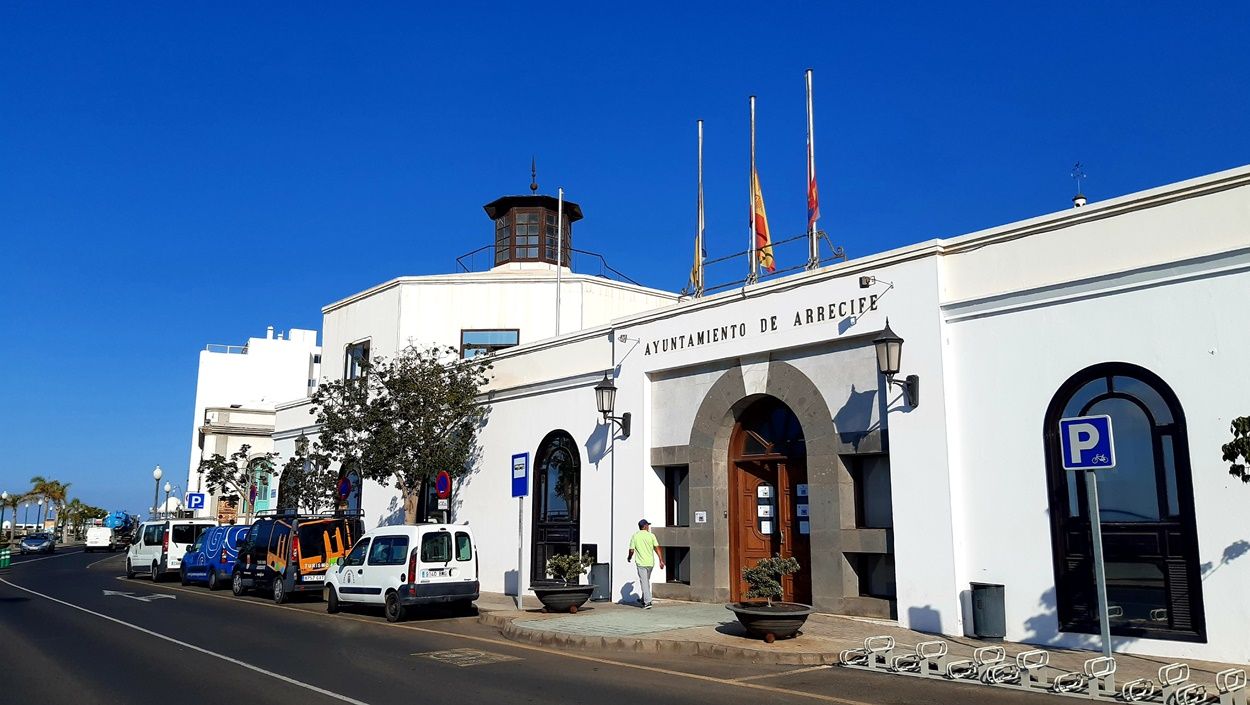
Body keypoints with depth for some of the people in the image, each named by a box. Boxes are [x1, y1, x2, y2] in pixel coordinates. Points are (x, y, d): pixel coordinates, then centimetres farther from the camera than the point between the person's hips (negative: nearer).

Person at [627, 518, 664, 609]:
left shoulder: (635, 536, -3)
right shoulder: (651, 535, 0)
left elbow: (631, 550, -4)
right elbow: (657, 548, -5)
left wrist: (629, 557, 17)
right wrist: (661, 561, -3)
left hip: (641, 563, -3)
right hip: (650, 562, 3)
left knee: (644, 582, -2)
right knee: (647, 581, 20)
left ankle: (647, 602, -10)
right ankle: (644, 599, 31)